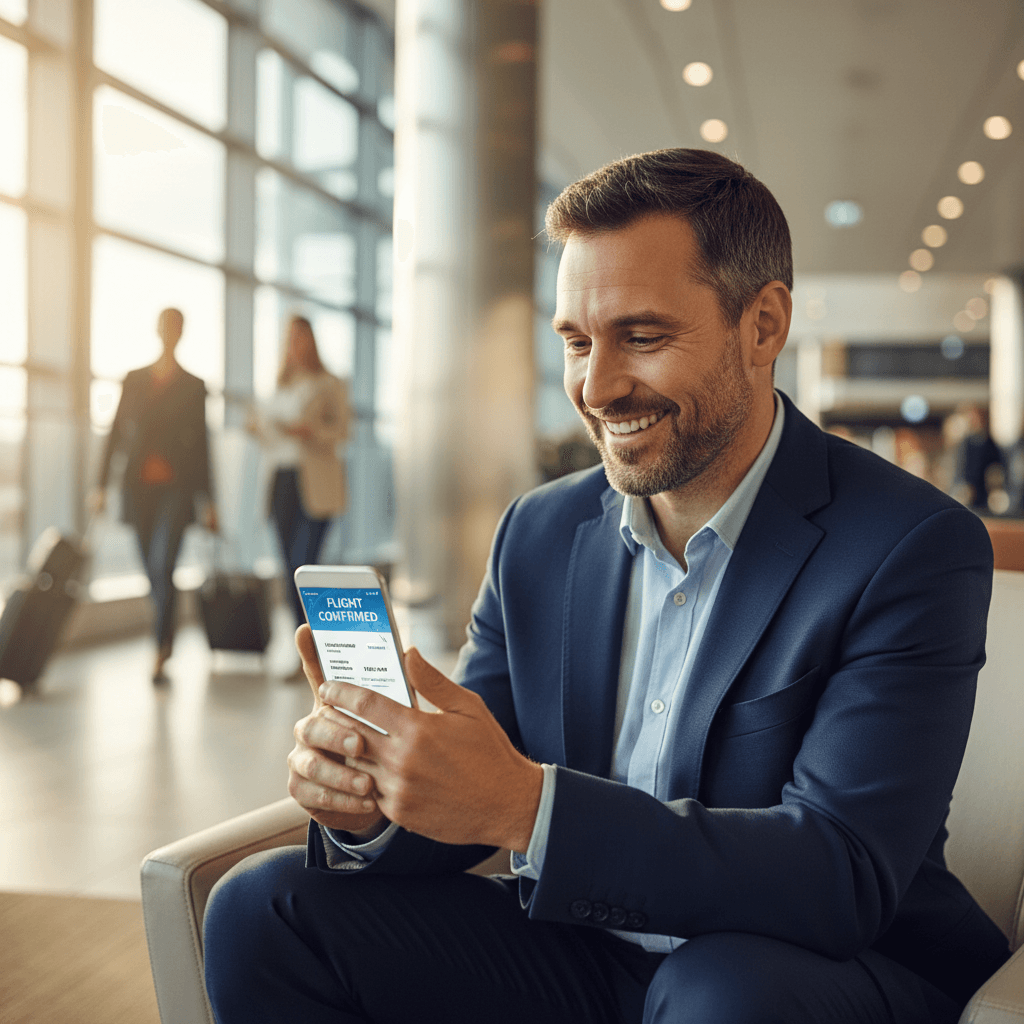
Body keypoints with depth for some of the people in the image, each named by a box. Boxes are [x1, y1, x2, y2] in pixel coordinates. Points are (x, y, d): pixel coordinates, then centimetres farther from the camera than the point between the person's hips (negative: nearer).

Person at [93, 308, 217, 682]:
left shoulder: (193, 385, 5)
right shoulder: (134, 380, 11)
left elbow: (201, 442, 6)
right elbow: (115, 433, 9)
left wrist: (207, 500, 4)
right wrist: (101, 484, 1)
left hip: (177, 486, -3)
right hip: (139, 485, 3)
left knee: (163, 566, -17)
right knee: (153, 571, 8)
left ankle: (160, 654, -16)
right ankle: (167, 638, 28)